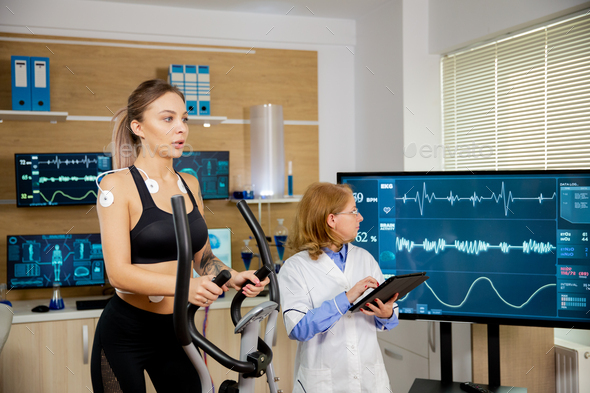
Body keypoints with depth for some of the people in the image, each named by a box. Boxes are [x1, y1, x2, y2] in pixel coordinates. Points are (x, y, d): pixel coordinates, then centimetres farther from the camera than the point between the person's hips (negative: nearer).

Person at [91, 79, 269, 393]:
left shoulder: (190, 184, 7)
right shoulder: (118, 185, -12)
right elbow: (118, 272, -20)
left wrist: (233, 278, -6)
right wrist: (184, 286, -34)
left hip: (178, 330, 5)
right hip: (125, 333, -5)